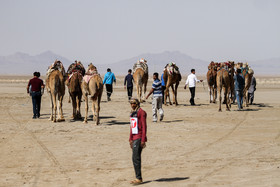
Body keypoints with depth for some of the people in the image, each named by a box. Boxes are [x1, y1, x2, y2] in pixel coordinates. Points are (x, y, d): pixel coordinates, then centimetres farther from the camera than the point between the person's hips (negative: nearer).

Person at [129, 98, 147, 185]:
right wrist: (130, 139, 21)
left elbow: (144, 127, -14)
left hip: (139, 137, -9)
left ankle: (139, 178, -9)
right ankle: (138, 178, 15)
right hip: (134, 138, 9)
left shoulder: (141, 112, -10)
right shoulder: (132, 113, 17)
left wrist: (143, 140, -18)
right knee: (135, 158, 9)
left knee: (136, 158, -12)